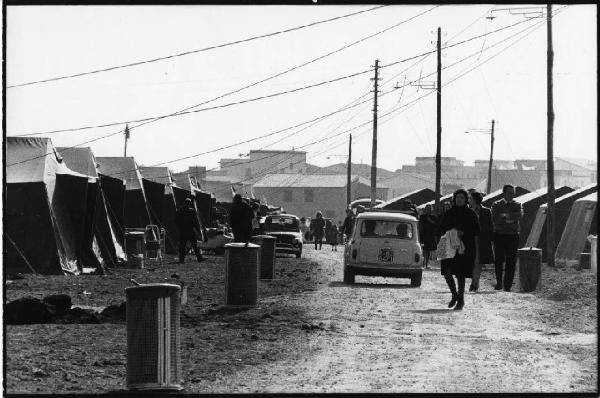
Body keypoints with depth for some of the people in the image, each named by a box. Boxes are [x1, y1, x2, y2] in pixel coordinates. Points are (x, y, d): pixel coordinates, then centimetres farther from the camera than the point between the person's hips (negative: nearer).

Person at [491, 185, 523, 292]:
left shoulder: (517, 205, 9)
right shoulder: (496, 205, 8)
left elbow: (520, 215, -11)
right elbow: (494, 219, -6)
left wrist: (505, 215, -13)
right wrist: (509, 220, -12)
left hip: (513, 236, 0)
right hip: (499, 235, 0)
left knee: (511, 262, -3)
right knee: (498, 260, -4)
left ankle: (507, 285, 1)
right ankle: (499, 282, 14)